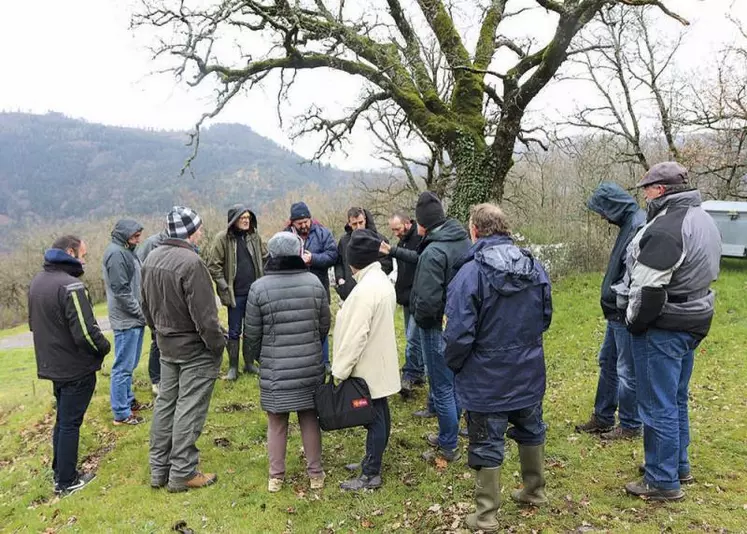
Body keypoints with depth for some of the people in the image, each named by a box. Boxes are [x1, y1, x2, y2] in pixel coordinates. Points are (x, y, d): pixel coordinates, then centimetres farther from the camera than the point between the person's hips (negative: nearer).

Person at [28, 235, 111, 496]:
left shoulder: (37, 282, 6)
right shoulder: (71, 286, -24)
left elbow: (35, 323, 17)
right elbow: (86, 333, -26)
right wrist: (104, 347, -8)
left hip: (52, 365, 9)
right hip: (76, 369, -8)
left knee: (63, 419, 22)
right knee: (70, 423, 4)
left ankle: (60, 471, 35)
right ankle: (66, 481, 17)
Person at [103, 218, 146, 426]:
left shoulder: (126, 251, 14)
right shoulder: (116, 253, -16)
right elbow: (121, 291, -20)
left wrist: (142, 312, 12)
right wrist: (141, 312, -14)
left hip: (135, 319, 10)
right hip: (126, 319, -10)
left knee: (130, 364, 19)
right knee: (123, 367, -2)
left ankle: (128, 400, 32)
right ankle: (121, 414, 6)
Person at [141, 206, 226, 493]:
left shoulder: (152, 258, 2)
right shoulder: (191, 262, -26)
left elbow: (146, 305, 12)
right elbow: (204, 316, -25)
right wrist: (218, 343, -12)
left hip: (167, 346, 8)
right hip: (195, 350, -8)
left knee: (165, 404, 17)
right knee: (189, 410, 3)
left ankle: (159, 469, 29)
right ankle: (182, 474, 14)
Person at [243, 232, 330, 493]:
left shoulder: (259, 288, -12)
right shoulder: (314, 283, -4)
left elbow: (252, 334, -4)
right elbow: (324, 326, 4)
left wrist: (256, 357, 16)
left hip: (274, 369, -2)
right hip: (310, 367, 2)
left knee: (276, 424, 13)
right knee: (310, 420, 15)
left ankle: (276, 476, 24)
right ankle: (315, 474, 25)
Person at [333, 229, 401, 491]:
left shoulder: (365, 289, -25)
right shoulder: (383, 280, 6)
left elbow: (354, 335, -26)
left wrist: (340, 370, -17)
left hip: (368, 368, -10)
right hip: (381, 362, 10)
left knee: (374, 418, 2)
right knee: (380, 415, 19)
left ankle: (370, 475, 16)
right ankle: (373, 462, 36)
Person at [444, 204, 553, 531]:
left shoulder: (470, 272, -21)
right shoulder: (534, 267, 0)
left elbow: (459, 333, -23)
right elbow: (545, 317, 10)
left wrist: (453, 365, -5)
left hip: (486, 379, -6)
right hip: (529, 373, 6)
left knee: (487, 445, 7)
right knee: (531, 431, 25)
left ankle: (486, 516, 20)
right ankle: (535, 491, 43)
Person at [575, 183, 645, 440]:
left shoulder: (640, 226, -21)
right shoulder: (629, 223, 11)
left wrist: (616, 295, -18)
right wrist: (612, 294, 8)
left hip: (626, 313, -10)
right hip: (618, 312, 10)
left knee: (627, 370, 3)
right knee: (607, 362, 19)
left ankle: (630, 426, 20)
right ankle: (602, 418, 33)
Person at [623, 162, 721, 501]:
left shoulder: (666, 228, -22)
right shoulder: (703, 220, 11)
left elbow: (649, 287, -24)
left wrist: (634, 323, -10)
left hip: (663, 329, -10)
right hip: (693, 322, 10)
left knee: (658, 405, 0)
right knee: (676, 400, 21)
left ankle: (663, 482, 11)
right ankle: (678, 465, 35)